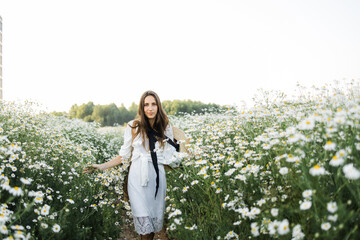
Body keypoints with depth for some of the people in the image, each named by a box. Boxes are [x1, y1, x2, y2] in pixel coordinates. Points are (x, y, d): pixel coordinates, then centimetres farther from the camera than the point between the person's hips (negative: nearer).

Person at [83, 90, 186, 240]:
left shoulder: (166, 129, 6)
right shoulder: (133, 127, 0)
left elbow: (169, 157, 11)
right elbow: (124, 156, 5)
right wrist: (101, 166, -2)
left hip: (157, 177, 2)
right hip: (138, 177, -2)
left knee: (156, 218, 6)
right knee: (143, 222, -5)